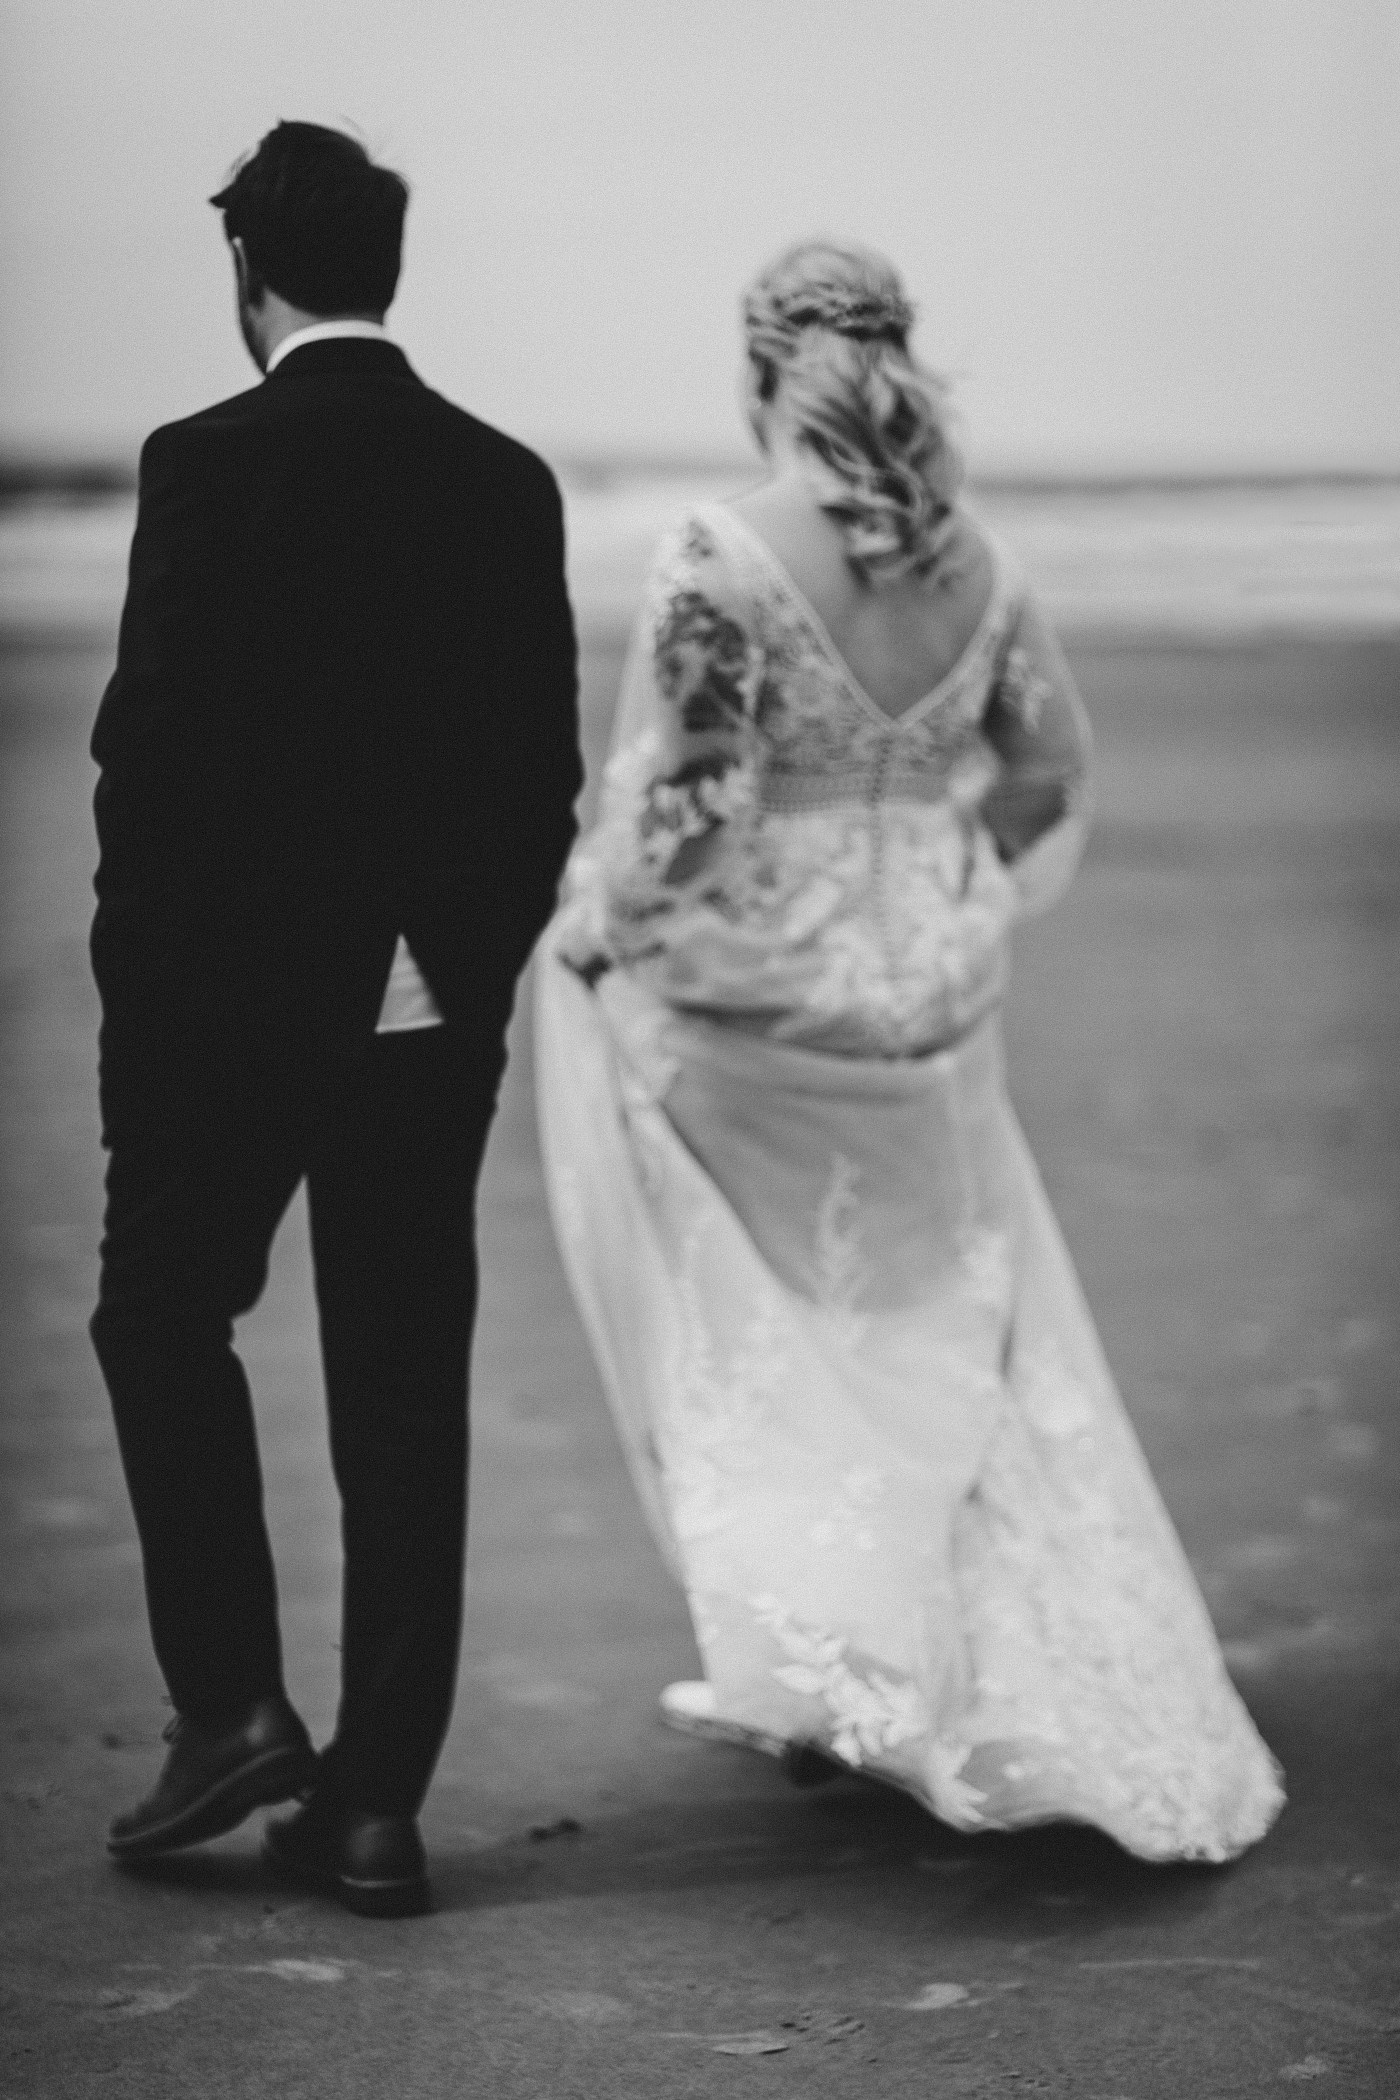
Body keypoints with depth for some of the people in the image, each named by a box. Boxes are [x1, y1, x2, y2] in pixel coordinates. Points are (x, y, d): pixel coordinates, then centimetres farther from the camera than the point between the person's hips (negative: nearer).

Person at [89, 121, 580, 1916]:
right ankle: (374, 1806, 10)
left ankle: (231, 1704, 5)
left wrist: (136, 975, -2)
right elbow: (548, 768, 6)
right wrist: (479, 963, 15)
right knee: (403, 1388, 7)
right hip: (433, 1012, 4)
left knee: (164, 1319, 15)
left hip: (232, 988, -4)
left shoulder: (207, 466, -10)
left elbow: (151, 738, -12)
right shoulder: (506, 483, 4)